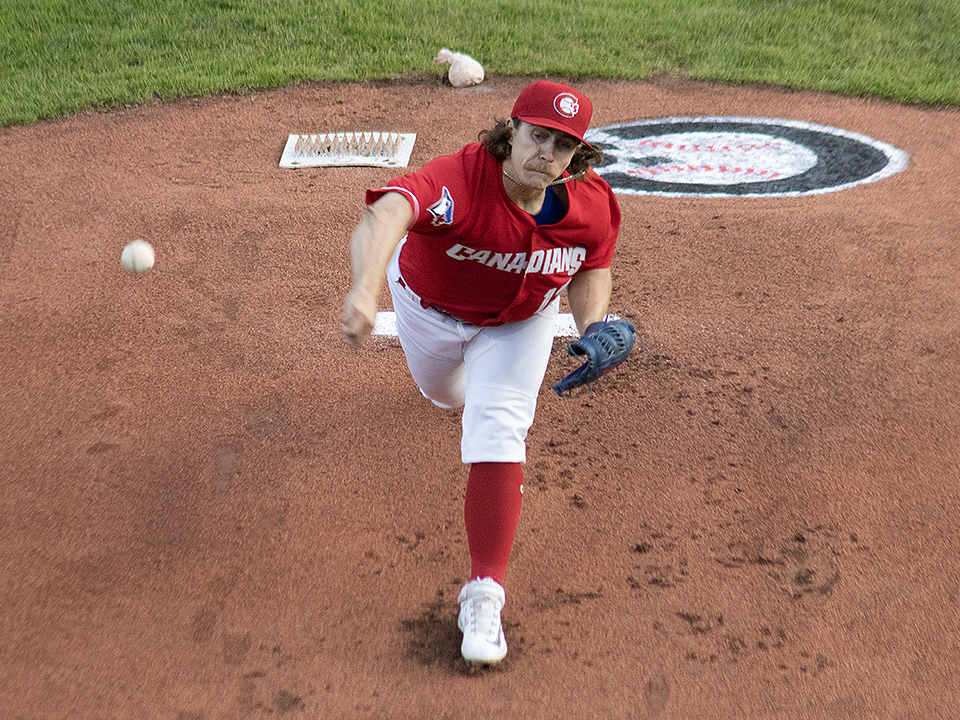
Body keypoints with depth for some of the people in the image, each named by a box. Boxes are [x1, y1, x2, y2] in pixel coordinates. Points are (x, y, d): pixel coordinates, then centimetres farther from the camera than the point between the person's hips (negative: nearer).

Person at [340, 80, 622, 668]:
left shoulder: (593, 206, -29)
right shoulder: (458, 180, -44)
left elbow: (593, 267, -7)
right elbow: (385, 216, -64)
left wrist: (590, 327, -27)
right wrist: (366, 290, -84)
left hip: (520, 319, 0)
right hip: (430, 305, 0)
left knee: (497, 430, -17)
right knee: (446, 396, 26)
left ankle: (484, 595, -10)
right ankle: (467, 376, 68)